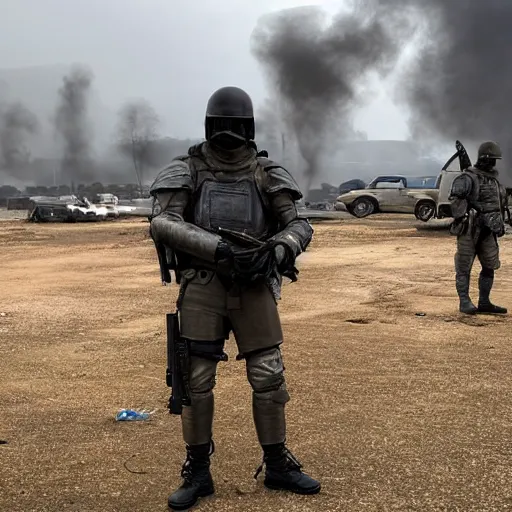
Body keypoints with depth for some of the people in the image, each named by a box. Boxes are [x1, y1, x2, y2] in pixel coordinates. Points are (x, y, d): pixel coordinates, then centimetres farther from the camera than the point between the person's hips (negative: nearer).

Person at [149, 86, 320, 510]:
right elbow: (164, 224, -11)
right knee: (197, 381, 1)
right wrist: (219, 249, -23)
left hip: (254, 288, 1)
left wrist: (277, 251, -21)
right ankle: (197, 474, 15)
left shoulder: (267, 175, 6)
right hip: (202, 288, -1)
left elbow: (298, 226, 2)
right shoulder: (186, 171, 2)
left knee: (269, 377, 3)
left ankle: (277, 466, 20)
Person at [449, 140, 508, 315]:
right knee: (464, 267, -1)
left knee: (490, 267, 9)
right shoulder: (468, 178, -11)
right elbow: (455, 198, -26)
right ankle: (464, 303, 4)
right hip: (470, 229, -8)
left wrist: (501, 224, 18)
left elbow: (500, 203, 22)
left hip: (488, 231, 8)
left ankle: (484, 302, 17)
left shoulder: (494, 179, 14)